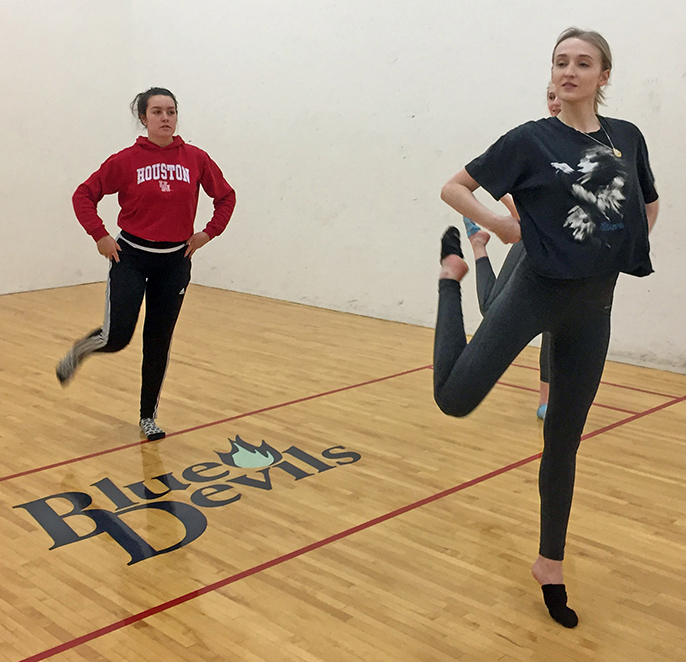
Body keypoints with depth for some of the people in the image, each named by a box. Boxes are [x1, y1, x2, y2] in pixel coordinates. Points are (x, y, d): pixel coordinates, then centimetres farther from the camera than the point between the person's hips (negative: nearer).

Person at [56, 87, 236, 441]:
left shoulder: (196, 159, 0)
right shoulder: (126, 160, -6)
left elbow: (226, 197, 12)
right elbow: (84, 195, 0)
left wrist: (208, 232, 3)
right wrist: (100, 236, -7)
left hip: (175, 261, 2)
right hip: (131, 256, -2)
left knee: (159, 343, 8)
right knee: (117, 337, -13)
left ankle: (148, 417, 24)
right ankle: (77, 351, 24)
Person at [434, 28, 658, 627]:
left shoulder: (627, 138, 6)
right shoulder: (531, 140, -6)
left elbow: (648, 205, 22)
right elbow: (454, 186, -2)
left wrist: (626, 253, 9)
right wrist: (501, 225, -10)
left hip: (594, 306, 4)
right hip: (538, 289, -3)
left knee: (564, 440, 11)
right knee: (455, 397, -19)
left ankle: (550, 564, 26)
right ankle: (453, 273, 10)